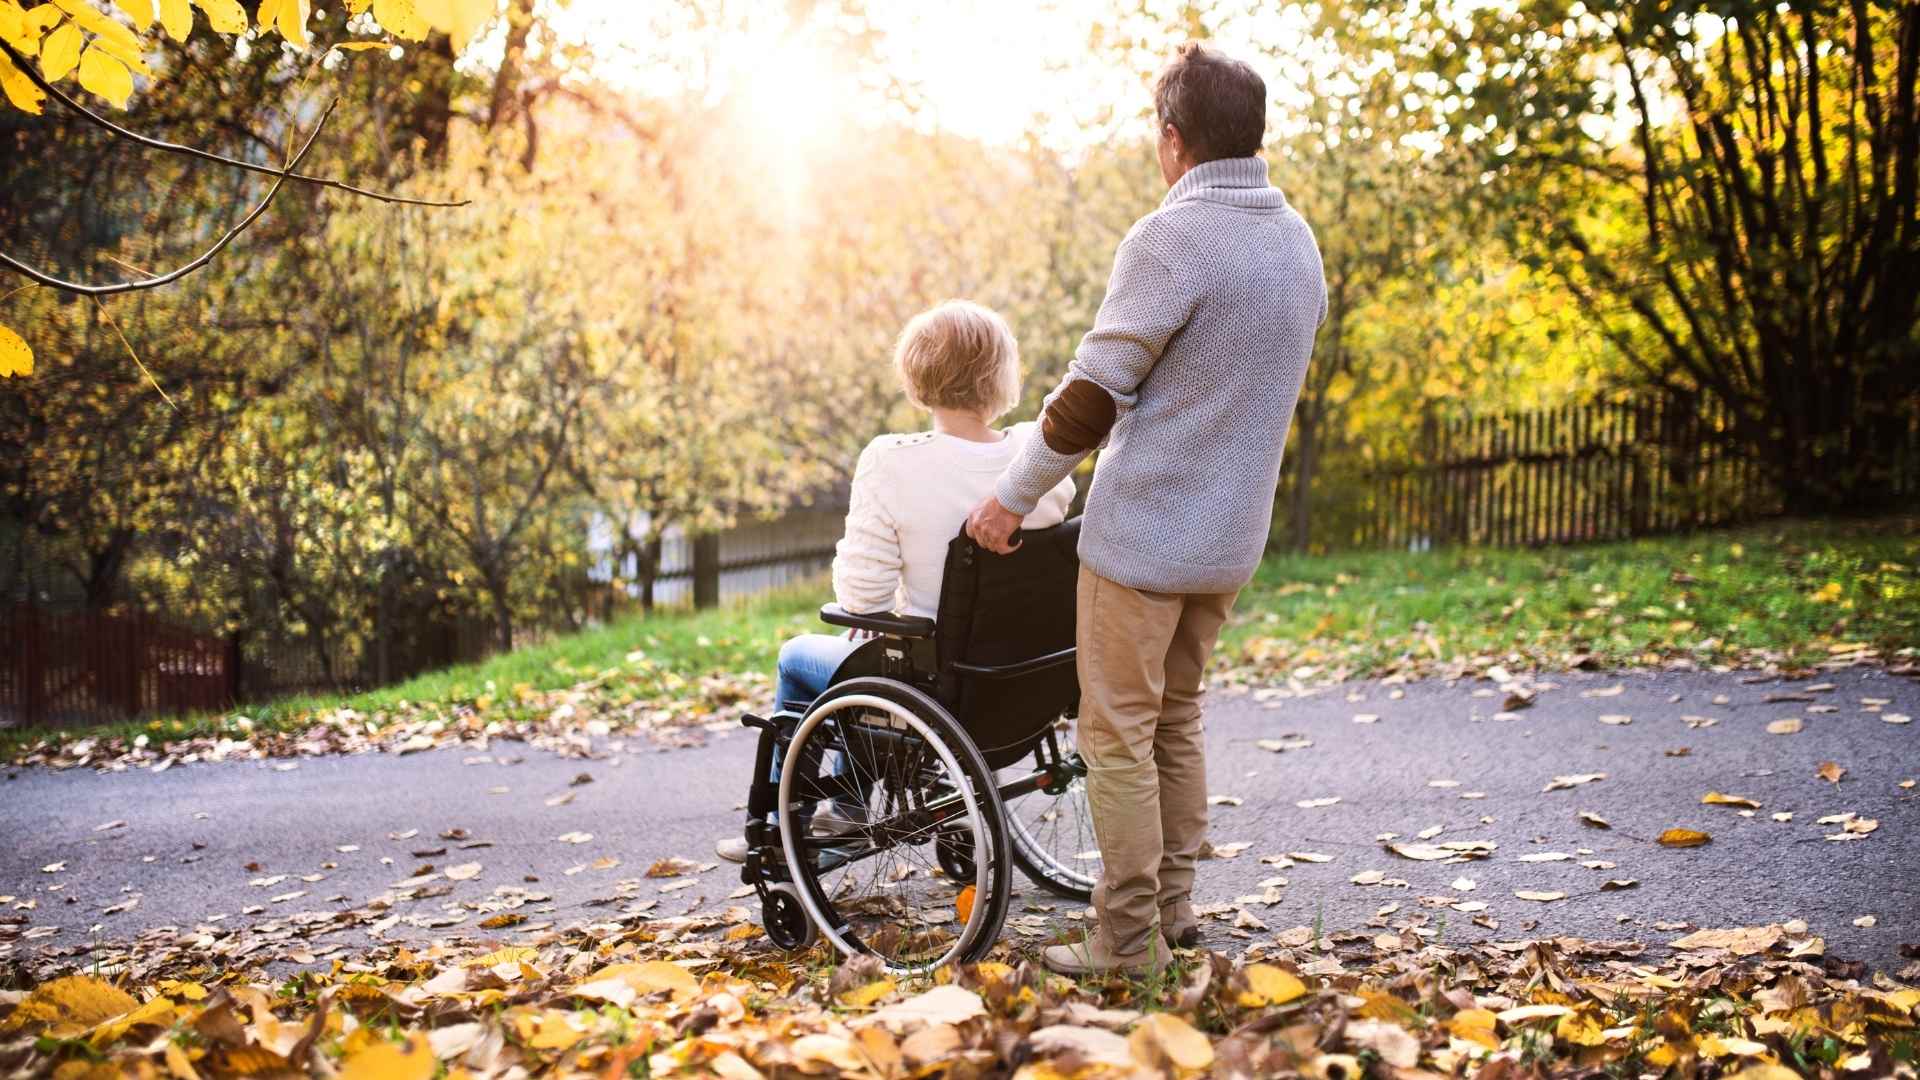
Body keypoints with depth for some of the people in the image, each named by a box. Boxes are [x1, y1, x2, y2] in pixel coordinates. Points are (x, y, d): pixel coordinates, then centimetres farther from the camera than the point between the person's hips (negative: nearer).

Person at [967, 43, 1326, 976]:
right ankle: (1173, 904, 27)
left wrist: (1013, 496, -6)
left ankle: (1130, 938, 7)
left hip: (1143, 531, -8)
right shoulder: (1299, 244, 8)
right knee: (1176, 716, 20)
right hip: (1232, 534, 8)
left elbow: (1093, 393, -16)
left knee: (1118, 732, 2)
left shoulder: (1169, 241, -17)